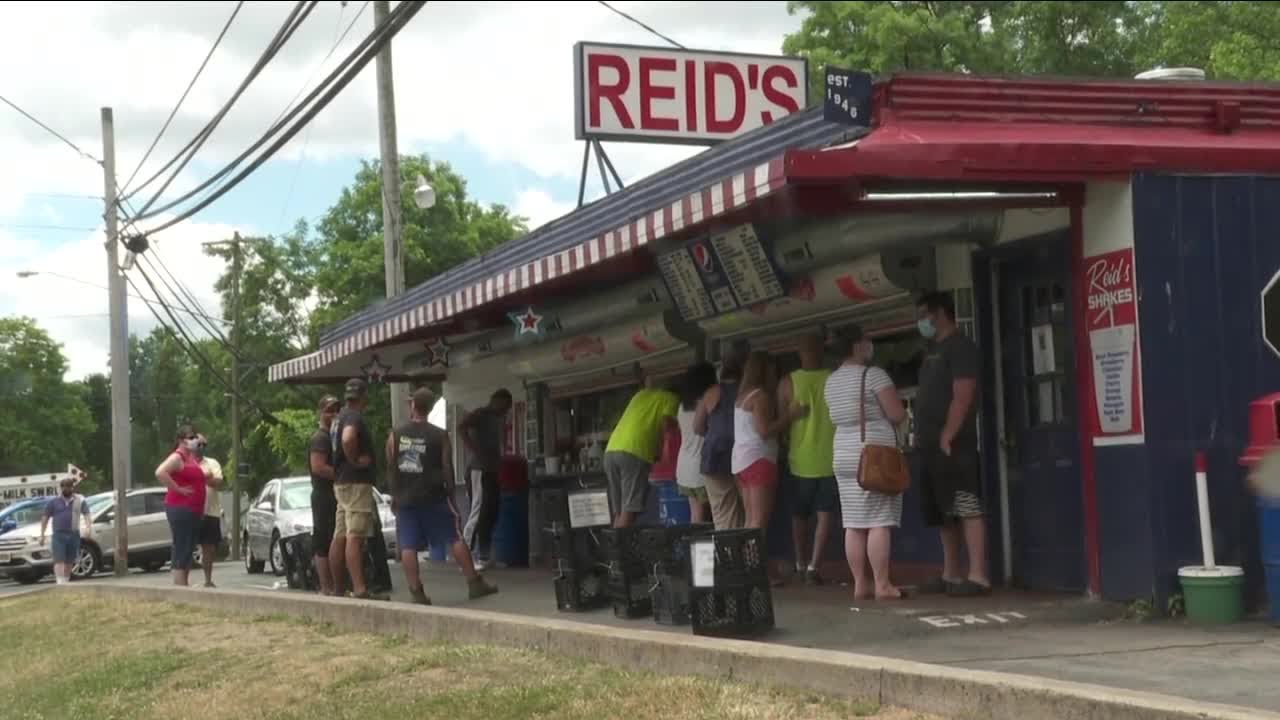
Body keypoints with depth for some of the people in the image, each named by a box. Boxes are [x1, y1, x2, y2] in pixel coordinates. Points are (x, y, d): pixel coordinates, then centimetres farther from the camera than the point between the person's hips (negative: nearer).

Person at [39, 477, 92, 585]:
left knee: (69, 562, 8)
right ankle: (60, 582, -20)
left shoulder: (80, 500, 7)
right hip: (59, 535, -1)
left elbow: (86, 515, -1)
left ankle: (66, 581, 21)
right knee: (59, 560, -12)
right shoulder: (54, 502, 6)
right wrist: (42, 535, 4)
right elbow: (45, 518, 9)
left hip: (74, 535, 1)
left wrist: (88, 528, -17)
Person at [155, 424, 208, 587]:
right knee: (181, 550, -10)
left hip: (194, 510, 10)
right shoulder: (177, 457, -11)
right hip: (180, 509, -10)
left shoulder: (192, 457, 17)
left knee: (189, 550, 12)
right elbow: (160, 472, -27)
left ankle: (184, 586, 18)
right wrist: (178, 489, -21)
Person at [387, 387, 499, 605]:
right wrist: (450, 493, 6)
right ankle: (474, 583, 7)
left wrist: (395, 496, 11)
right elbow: (447, 468, -3)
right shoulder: (440, 436, -3)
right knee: (456, 538, 6)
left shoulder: (395, 436, 0)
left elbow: (391, 469, 3)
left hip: (405, 498, 1)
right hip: (433, 497, -1)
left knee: (408, 546, 3)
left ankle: (416, 592, -1)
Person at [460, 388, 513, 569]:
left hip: (493, 470, 8)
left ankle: (483, 557, 12)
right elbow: (462, 427, -21)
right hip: (478, 469, -8)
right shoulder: (480, 414, -5)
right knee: (478, 512, -13)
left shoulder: (500, 419, 20)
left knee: (490, 514, 8)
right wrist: (473, 450, -23)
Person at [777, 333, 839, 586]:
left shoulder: (788, 383, -4)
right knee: (825, 515, 2)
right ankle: (813, 567, -9)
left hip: (800, 460, 1)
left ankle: (800, 565, 22)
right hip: (829, 459, -1)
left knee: (799, 515, 16)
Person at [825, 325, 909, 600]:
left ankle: (860, 584, 7)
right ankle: (882, 585, -9)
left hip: (844, 456, 7)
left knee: (854, 523, 5)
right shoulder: (873, 374, -11)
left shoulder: (831, 381, 12)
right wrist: (892, 414, 8)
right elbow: (898, 414, -12)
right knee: (879, 522, -7)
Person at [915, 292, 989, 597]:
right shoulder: (933, 350, 20)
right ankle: (951, 575, 17)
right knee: (944, 514, 11)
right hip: (932, 446, 10)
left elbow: (962, 397, -17)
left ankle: (978, 576, -13)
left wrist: (947, 437, -20)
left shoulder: (960, 347, -8)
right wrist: (922, 435, 15)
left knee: (967, 509, -11)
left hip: (952, 444, -10)